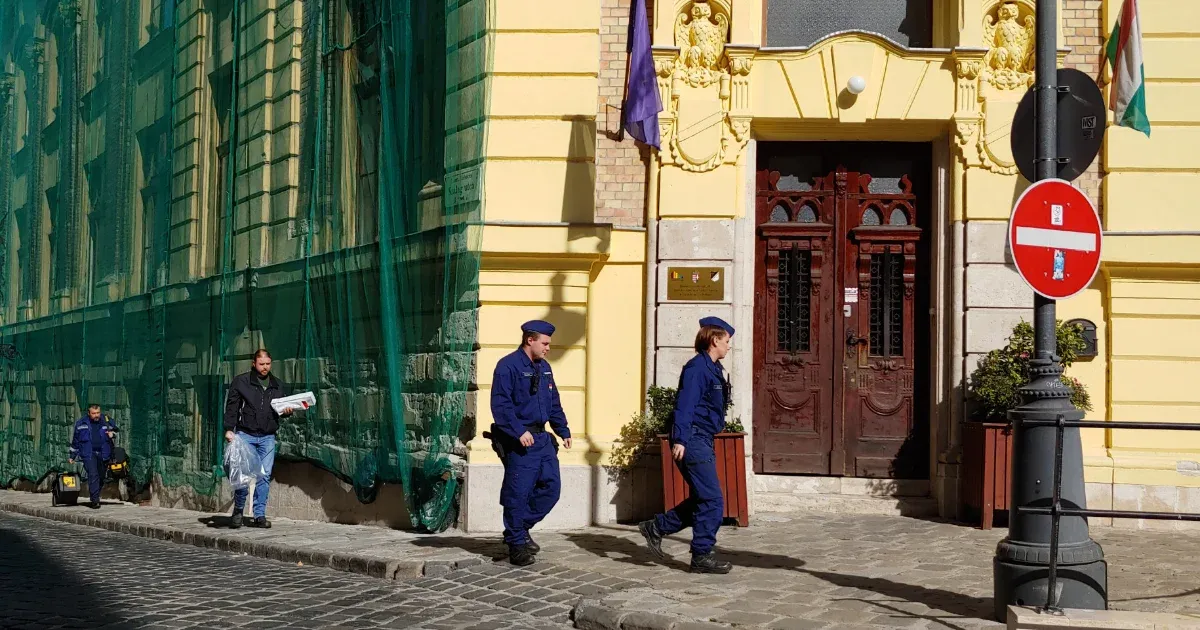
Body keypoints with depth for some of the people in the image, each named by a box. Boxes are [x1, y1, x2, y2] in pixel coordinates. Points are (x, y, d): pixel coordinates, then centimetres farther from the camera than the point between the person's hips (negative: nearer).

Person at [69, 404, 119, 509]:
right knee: (93, 475, -18)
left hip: (103, 454, 3)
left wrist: (112, 433, -1)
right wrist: (73, 456, 15)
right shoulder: (81, 423, 4)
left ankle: (94, 498, 24)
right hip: (88, 454, -3)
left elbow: (115, 429, 24)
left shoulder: (106, 420, 6)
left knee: (101, 477, 7)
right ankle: (95, 501, -20)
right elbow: (75, 441, 13)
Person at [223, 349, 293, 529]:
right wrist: (229, 429, -10)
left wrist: (287, 411, 1)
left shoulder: (276, 385, 15)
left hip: (267, 437, 3)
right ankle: (238, 511, 12)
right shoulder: (241, 381, 3)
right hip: (245, 434, -3)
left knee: (265, 476, 0)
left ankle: (260, 515, 5)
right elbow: (232, 406, 0)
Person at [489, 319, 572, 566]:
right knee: (518, 493, -3)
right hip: (520, 442, -8)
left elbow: (554, 404, 24)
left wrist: (563, 431, 17)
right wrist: (519, 432, -23)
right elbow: (500, 405, -17)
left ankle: (519, 529, 24)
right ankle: (517, 545, 7)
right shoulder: (508, 366, -10)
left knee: (550, 488, 8)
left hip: (542, 438, 8)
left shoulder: (544, 367, 16)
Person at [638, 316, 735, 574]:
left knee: (701, 500, 14)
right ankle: (702, 556, -2)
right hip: (693, 441, -10)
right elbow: (685, 405, -20)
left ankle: (656, 528, 22)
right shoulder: (697, 367, -13)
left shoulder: (713, 369, 18)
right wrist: (679, 440, -25)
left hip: (703, 441, 10)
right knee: (712, 501, -8)